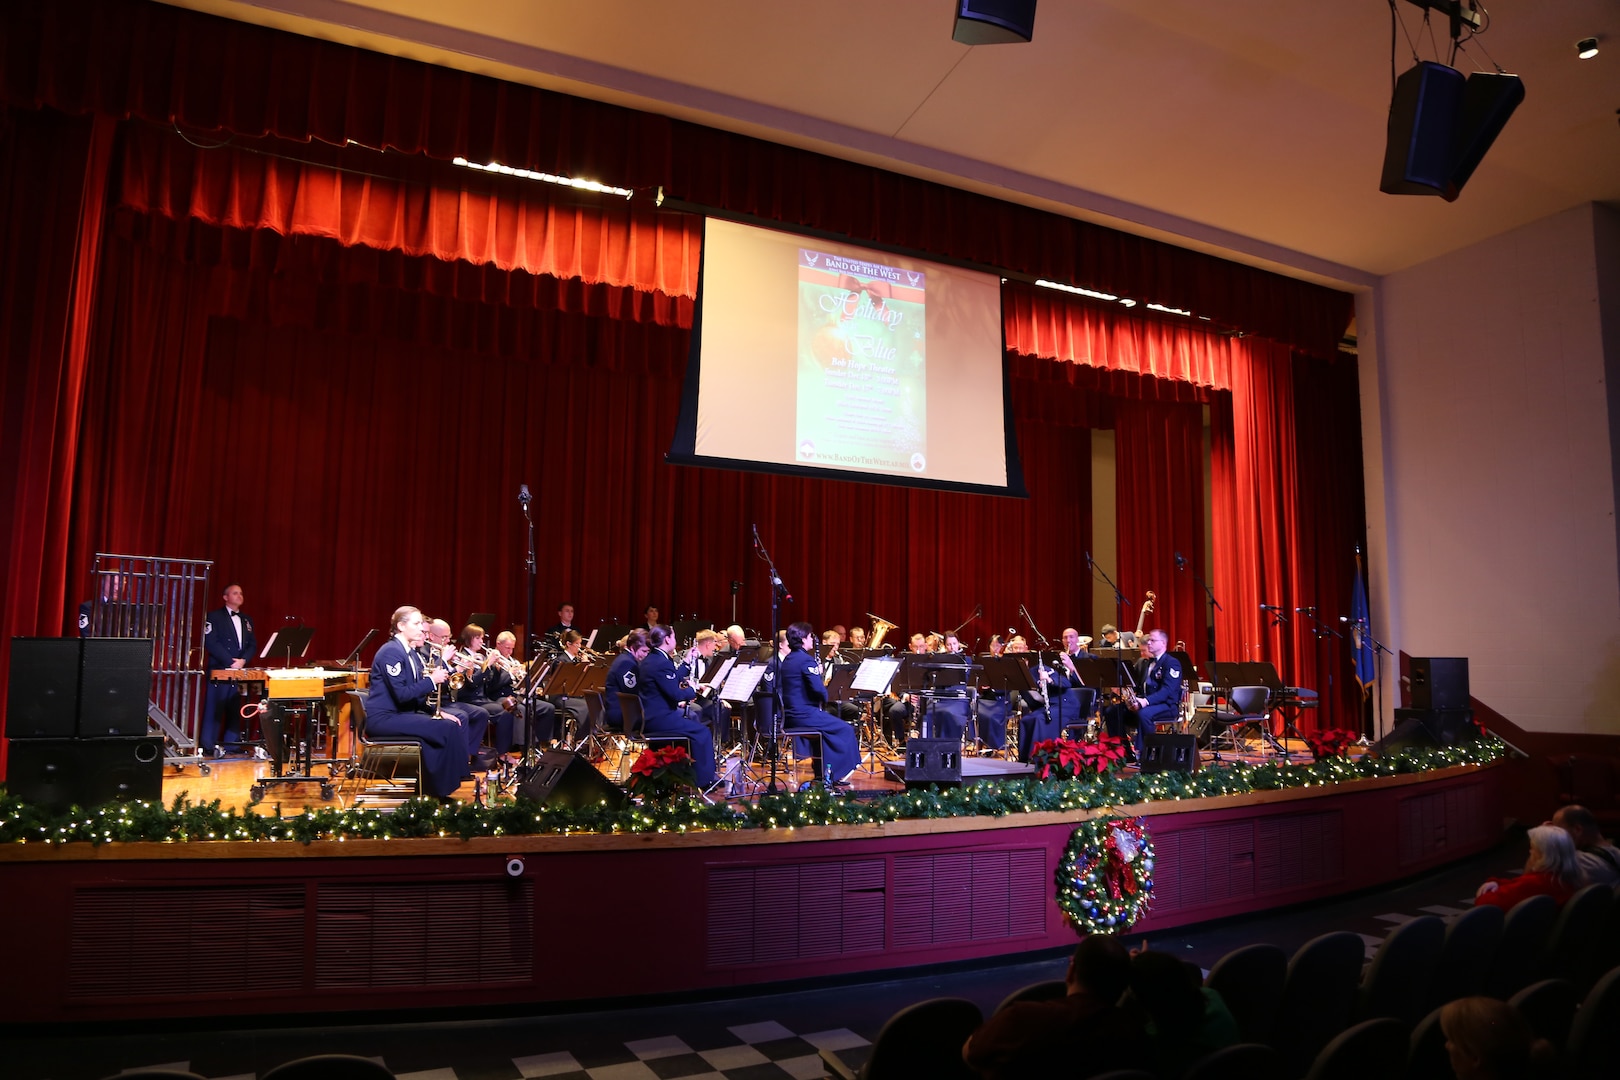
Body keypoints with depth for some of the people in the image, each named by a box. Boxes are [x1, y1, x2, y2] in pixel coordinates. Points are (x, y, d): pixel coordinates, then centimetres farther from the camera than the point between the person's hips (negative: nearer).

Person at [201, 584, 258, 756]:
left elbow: (253, 645, 13)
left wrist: (243, 660, -7)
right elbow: (211, 642, -9)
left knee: (235, 710, 4)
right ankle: (207, 746, -1)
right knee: (214, 709, -6)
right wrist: (231, 662, -15)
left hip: (240, 671, 5)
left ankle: (231, 745, 7)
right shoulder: (214, 617, 2)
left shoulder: (246, 620, 19)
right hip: (219, 671, -5)